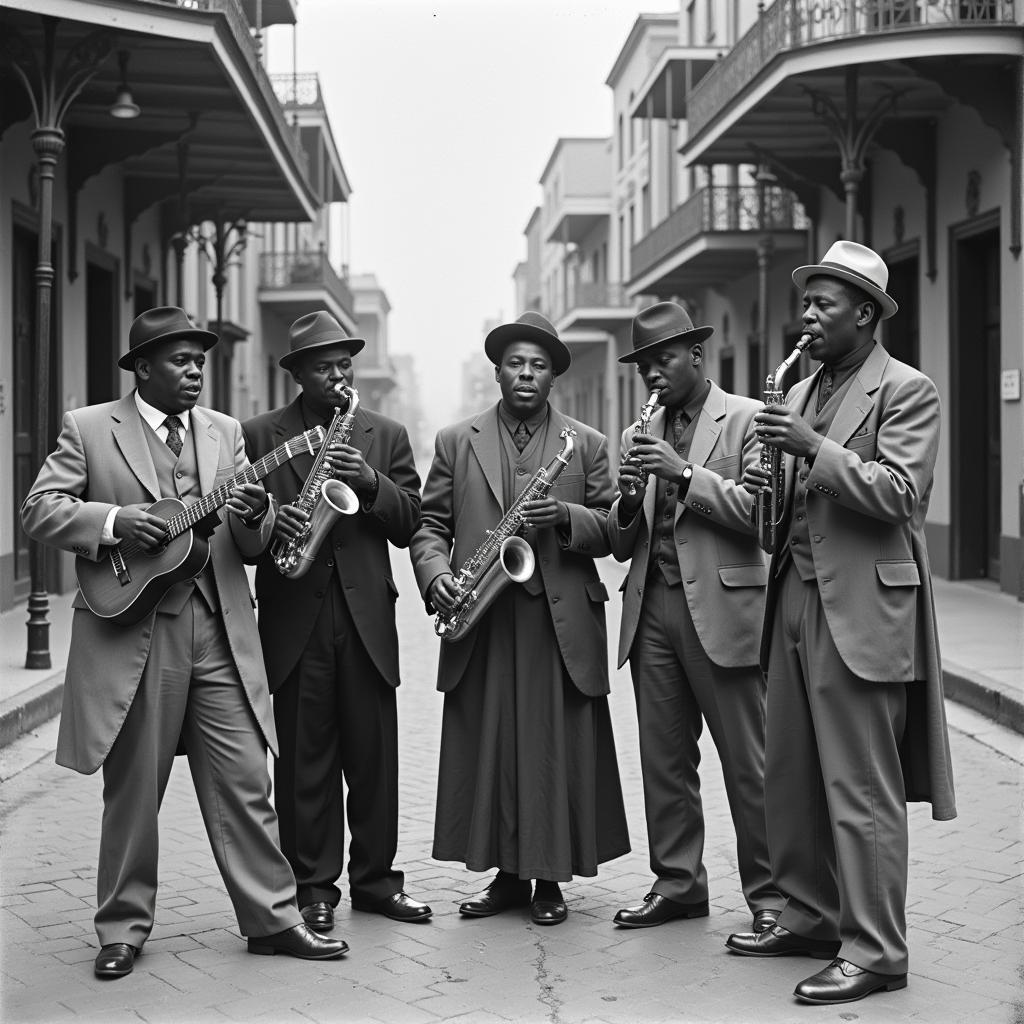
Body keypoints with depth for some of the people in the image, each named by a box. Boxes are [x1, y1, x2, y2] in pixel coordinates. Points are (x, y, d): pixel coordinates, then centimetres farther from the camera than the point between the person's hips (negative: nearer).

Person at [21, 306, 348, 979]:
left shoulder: (224, 432, 14)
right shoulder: (88, 428, 3)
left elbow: (251, 545, 12)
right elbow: (39, 509, -2)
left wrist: (255, 517, -11)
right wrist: (114, 522, -16)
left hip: (219, 631, 3)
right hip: (131, 634, -3)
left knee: (244, 784, 3)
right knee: (131, 790, 6)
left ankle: (272, 918, 11)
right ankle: (124, 928, 19)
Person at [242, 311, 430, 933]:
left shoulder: (387, 436, 11)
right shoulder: (259, 436, 7)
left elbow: (408, 526, 5)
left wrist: (372, 483, -12)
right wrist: (269, 523, -17)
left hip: (367, 617, 2)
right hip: (293, 619, -1)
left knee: (374, 758, 5)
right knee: (303, 759, 2)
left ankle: (375, 879, 17)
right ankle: (314, 887, 11)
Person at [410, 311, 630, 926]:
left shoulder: (588, 445, 10)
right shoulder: (456, 442, 12)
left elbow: (612, 531, 6)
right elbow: (430, 524, 9)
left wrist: (566, 518, -13)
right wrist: (436, 575, -10)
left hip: (562, 627, -1)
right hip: (481, 625, 1)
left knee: (559, 753, 0)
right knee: (487, 752, 4)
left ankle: (551, 879, 12)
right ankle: (506, 874, 16)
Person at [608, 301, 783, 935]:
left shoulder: (747, 419, 0)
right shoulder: (642, 436, 17)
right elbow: (622, 546, 16)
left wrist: (685, 474, -17)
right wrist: (630, 501, -6)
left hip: (723, 609, -6)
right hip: (653, 611, 6)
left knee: (749, 764, -2)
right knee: (663, 761, 9)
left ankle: (770, 893, 8)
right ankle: (677, 884, 19)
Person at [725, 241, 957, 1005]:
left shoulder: (907, 392, -6)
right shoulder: (802, 393, 17)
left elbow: (896, 493, -17)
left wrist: (815, 449, -21)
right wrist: (767, 490, 1)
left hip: (861, 612, -8)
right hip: (797, 601, 8)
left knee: (861, 790, -5)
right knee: (791, 778, 14)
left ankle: (874, 951, 2)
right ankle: (810, 917, 27)